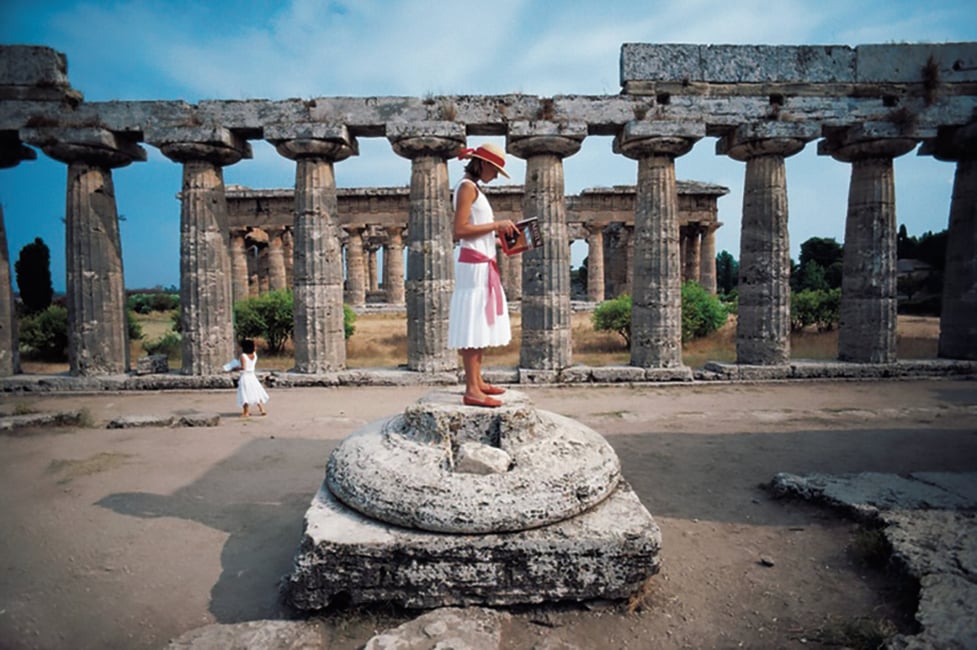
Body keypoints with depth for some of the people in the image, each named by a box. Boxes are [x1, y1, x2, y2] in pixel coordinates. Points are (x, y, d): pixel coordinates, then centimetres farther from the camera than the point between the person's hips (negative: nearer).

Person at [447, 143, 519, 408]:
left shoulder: (474, 188, 22)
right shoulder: (467, 186, -7)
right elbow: (460, 230, -18)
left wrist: (499, 236, 11)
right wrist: (495, 224, -14)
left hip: (482, 265, 10)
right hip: (474, 265, -10)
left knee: (481, 325, 10)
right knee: (472, 325, -10)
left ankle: (477, 382, 17)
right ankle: (471, 390, -8)